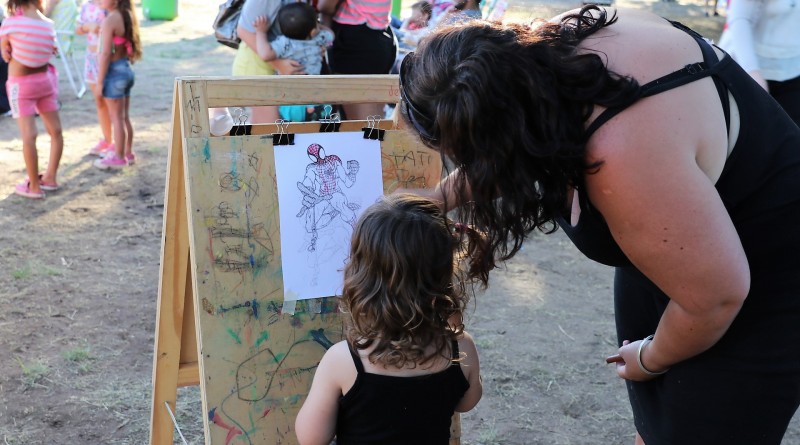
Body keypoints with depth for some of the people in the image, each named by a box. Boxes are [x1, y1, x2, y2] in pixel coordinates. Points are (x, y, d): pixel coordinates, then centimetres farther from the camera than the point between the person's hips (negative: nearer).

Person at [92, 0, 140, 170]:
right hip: (126, 69, 8)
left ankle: (118, 157, 11)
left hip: (114, 71, -8)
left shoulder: (110, 20, -18)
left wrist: (99, 81, -14)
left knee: (116, 118, 2)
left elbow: (105, 54, -19)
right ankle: (128, 153, 25)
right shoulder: (127, 17, 6)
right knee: (125, 117, 17)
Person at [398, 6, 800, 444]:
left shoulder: (621, 153, -39)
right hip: (676, 246, 8)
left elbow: (716, 296, -28)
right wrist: (442, 197, 7)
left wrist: (651, 359, -10)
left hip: (761, 284, -7)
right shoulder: (555, 45, -15)